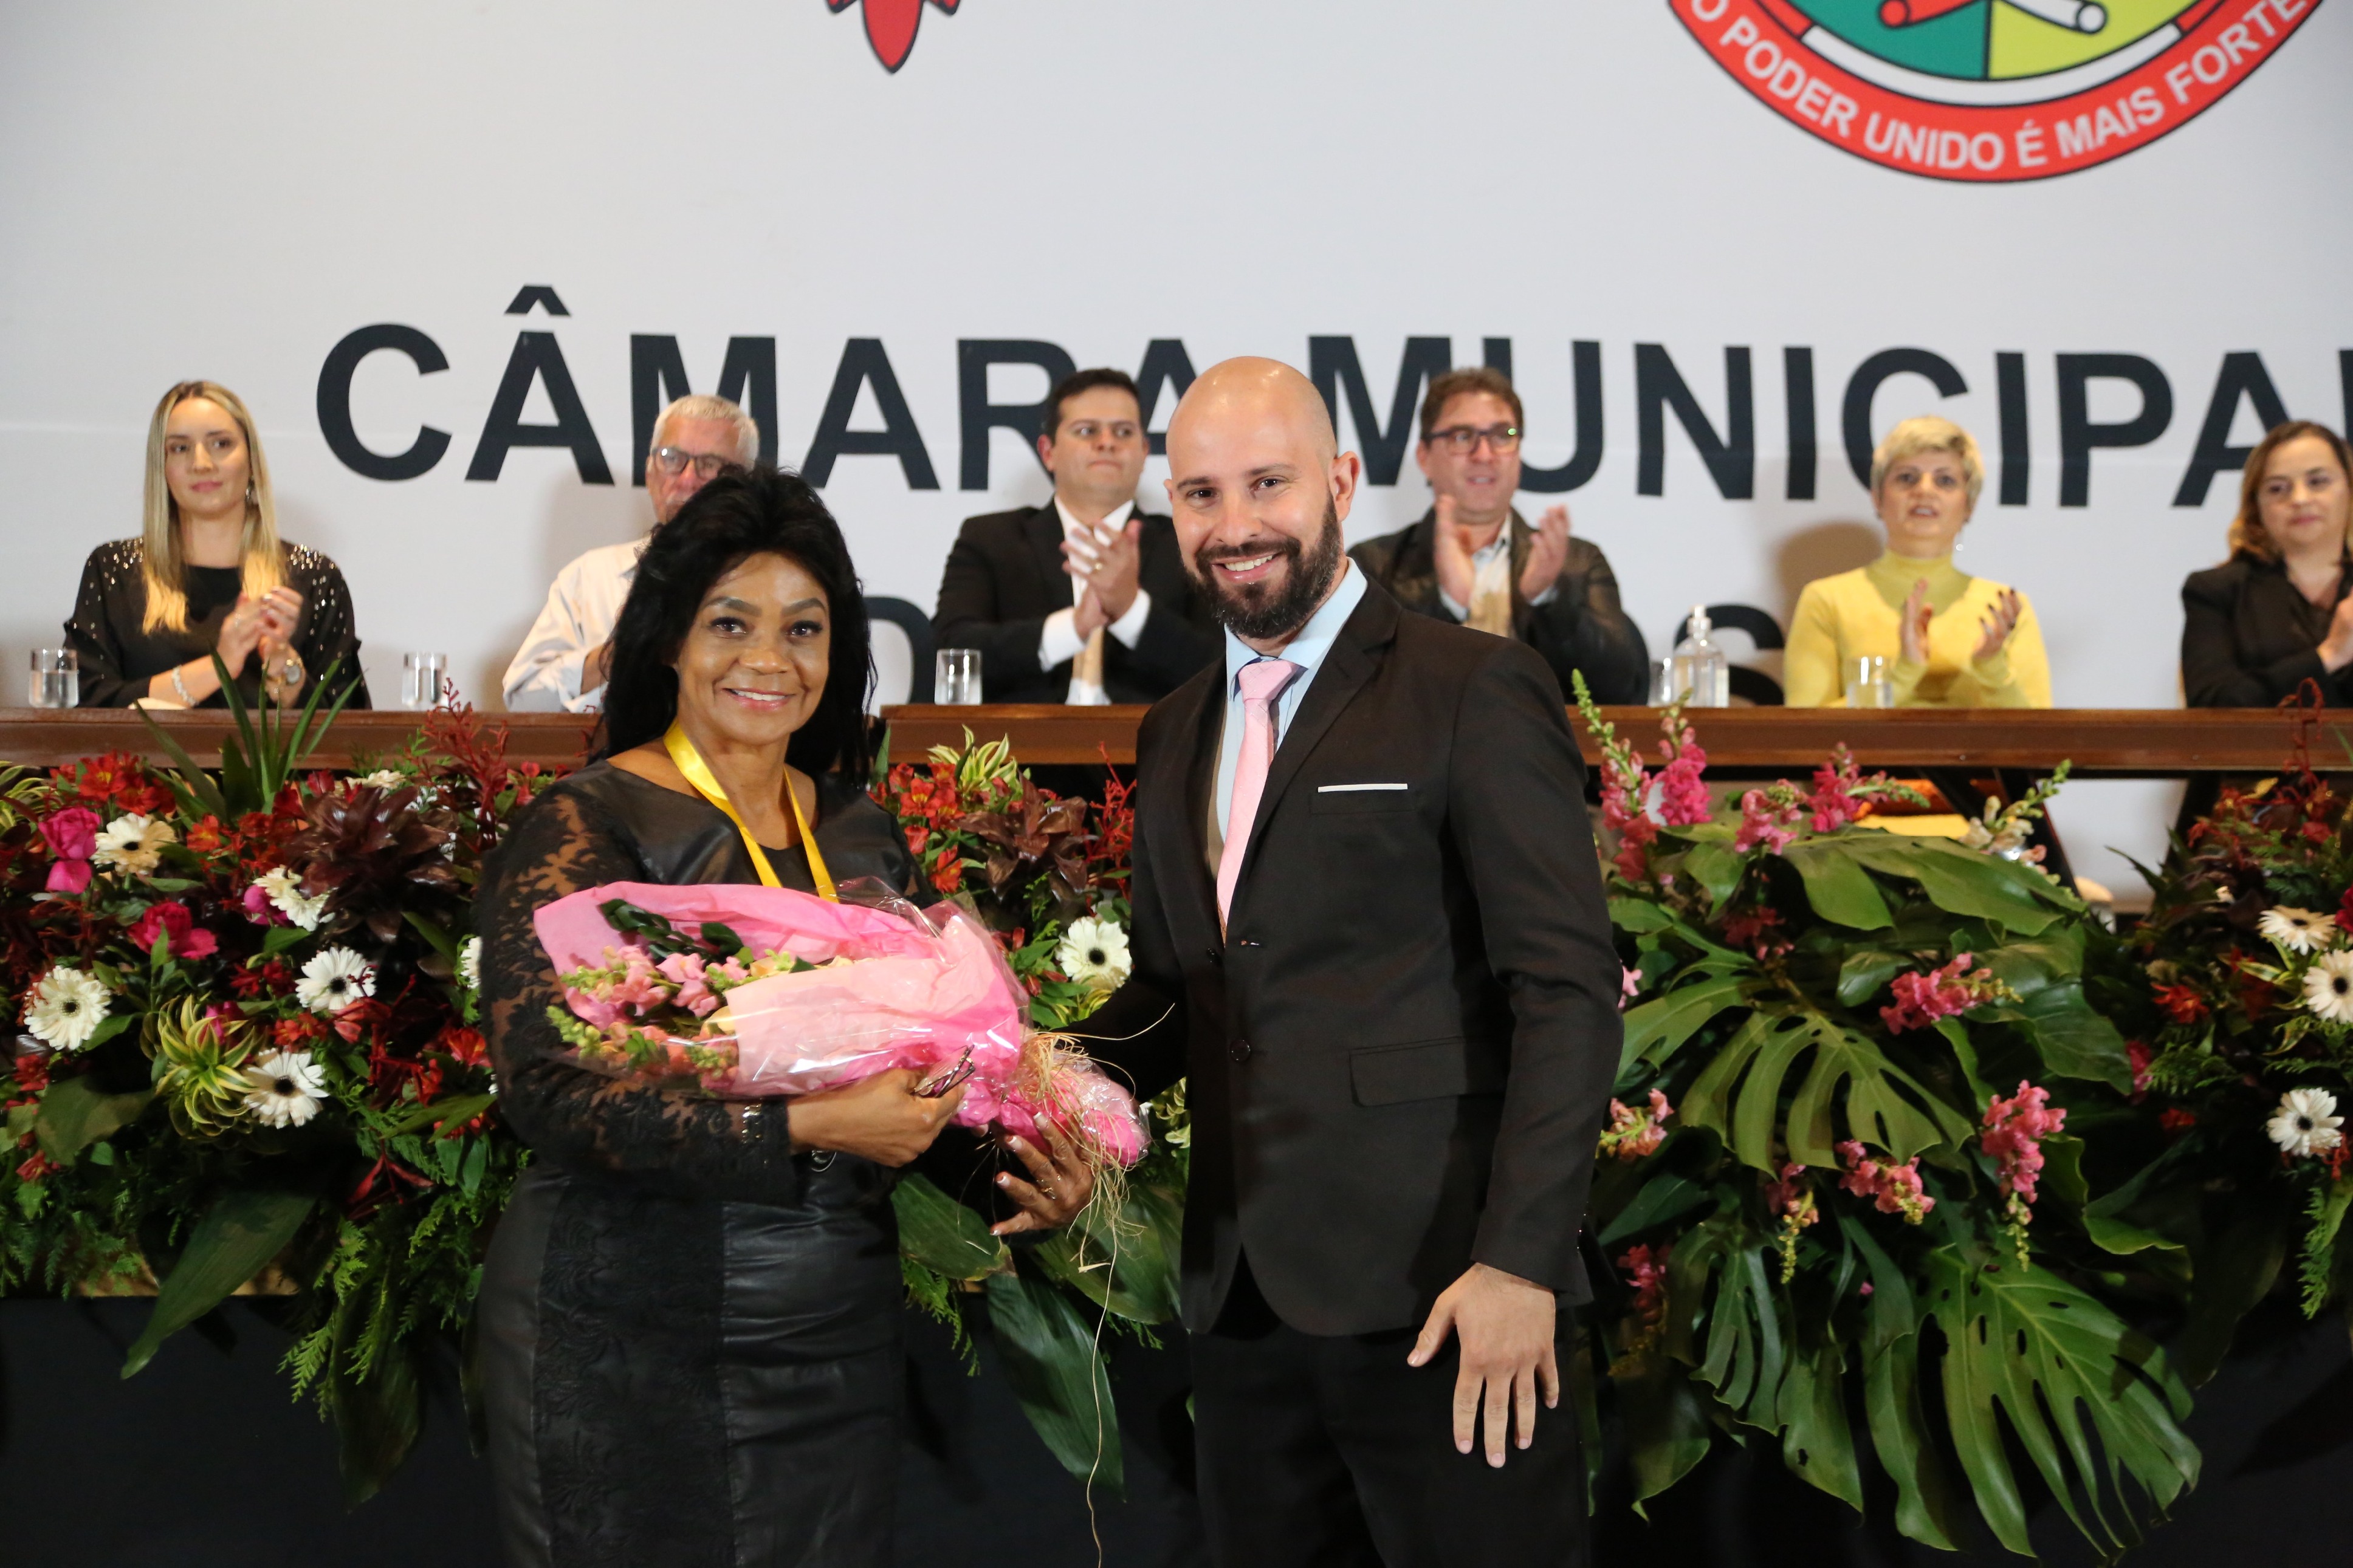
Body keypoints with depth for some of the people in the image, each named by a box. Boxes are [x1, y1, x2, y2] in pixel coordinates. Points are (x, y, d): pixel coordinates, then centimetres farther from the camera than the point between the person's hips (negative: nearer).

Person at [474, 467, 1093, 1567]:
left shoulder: (862, 833, 8)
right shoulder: (586, 827, -10)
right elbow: (547, 1086, -19)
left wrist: (1037, 1165, -6)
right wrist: (808, 1127, -24)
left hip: (839, 1340, 5)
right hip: (631, 1348, -5)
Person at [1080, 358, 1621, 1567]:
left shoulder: (1476, 691, -6)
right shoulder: (1176, 732, 15)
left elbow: (1568, 992, -11)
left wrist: (1521, 1261, -18)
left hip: (1435, 1290, -6)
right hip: (1243, 1288, 6)